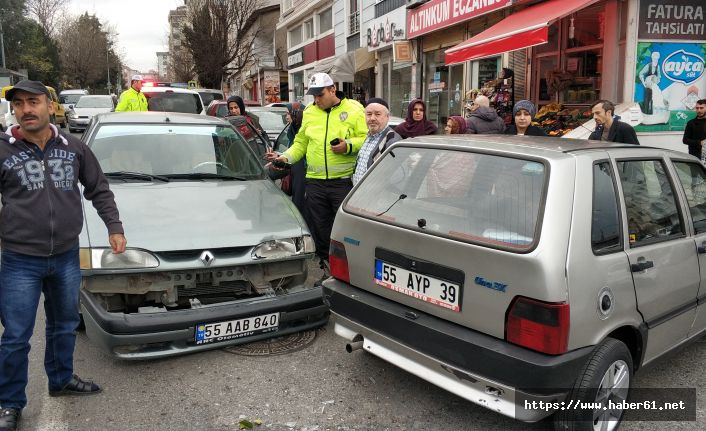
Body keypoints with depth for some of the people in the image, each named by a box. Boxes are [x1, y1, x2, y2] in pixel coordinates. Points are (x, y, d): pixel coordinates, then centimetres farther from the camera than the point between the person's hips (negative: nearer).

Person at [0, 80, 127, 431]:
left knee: (65, 326, 20)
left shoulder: (74, 148, 2)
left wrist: (114, 227, 5)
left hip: (67, 257, 3)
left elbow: (99, 189, 11)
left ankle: (61, 379, 41)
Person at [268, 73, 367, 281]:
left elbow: (366, 138, -4)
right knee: (320, 230, 11)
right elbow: (301, 143, 16)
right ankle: (324, 268, 24)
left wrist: (349, 145, -20)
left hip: (344, 180, -4)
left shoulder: (354, 110, 1)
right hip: (315, 181, 4)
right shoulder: (309, 112, 13)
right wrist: (285, 157, 2)